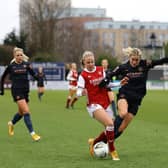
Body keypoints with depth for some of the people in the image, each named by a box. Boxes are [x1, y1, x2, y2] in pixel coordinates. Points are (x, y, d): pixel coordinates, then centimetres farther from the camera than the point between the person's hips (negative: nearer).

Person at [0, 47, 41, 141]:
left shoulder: (26, 64, 3)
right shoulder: (11, 66, 0)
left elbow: (34, 75, -4)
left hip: (25, 90, 4)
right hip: (16, 90, -4)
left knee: (21, 112, 15)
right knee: (26, 111, -16)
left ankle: (11, 124, 46)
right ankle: (32, 133, -15)